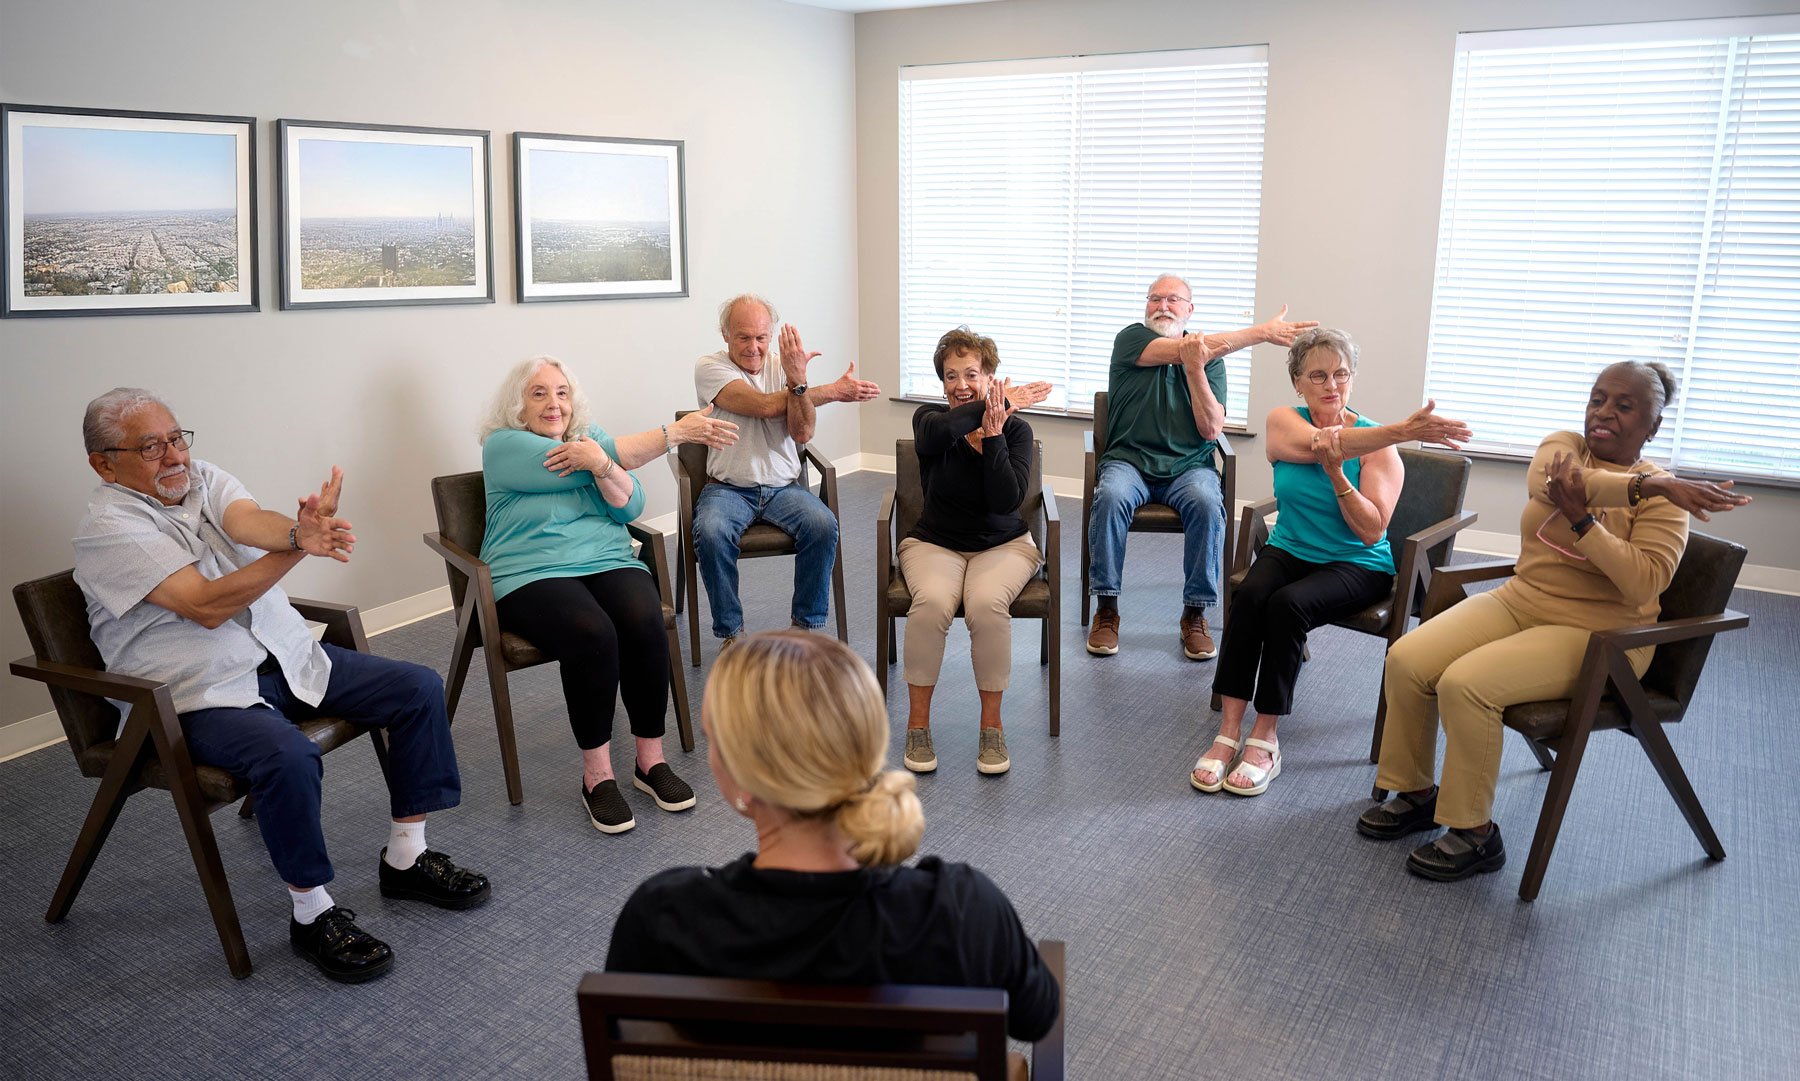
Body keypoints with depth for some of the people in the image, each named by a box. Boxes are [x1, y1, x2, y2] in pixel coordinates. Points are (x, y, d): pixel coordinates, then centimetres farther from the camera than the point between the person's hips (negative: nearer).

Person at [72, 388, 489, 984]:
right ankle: (312, 914, -14)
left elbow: (249, 520, -16)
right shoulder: (107, 529, -11)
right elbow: (207, 606, -22)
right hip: (202, 693, -7)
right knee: (288, 755, -35)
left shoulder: (204, 479, 7)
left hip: (287, 656, 7)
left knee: (418, 688, -5)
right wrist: (300, 546, -29)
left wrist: (297, 530, -41)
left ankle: (406, 857, 5)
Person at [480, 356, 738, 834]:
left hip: (607, 562, 4)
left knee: (645, 623, -27)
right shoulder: (503, 445, 0)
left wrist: (600, 462, -18)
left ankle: (651, 760, -13)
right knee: (593, 634, -33)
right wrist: (676, 432, -15)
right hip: (533, 575, -4)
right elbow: (569, 464, -13)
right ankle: (597, 775, -18)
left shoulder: (589, 436, 17)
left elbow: (630, 506, 5)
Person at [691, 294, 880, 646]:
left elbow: (803, 434, -9)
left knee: (823, 524, -27)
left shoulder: (784, 366, 5)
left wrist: (798, 382, -26)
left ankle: (807, 625, -8)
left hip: (784, 486, 2)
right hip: (728, 487, -2)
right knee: (711, 533, -33)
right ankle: (730, 633, -12)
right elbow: (763, 406, -20)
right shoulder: (709, 367, -4)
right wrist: (832, 391, -17)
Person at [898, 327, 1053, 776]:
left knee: (987, 604, -33)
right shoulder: (930, 418, -1)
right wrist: (1001, 403, -26)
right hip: (935, 542, 0)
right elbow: (937, 432, -30)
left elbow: (1008, 500, -16)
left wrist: (993, 435, -22)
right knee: (932, 602, -33)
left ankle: (992, 726, -14)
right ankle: (918, 723, -15)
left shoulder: (1016, 428, -1)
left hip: (1002, 544, 0)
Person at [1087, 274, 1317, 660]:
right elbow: (1182, 350, -15)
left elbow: (1211, 429, -3)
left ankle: (1195, 614, -17)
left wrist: (1195, 369, -16)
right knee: (1110, 497, -33)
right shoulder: (1131, 339, 3)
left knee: (1207, 505, -31)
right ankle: (1106, 609, -20)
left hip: (1188, 465, 1)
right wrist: (1262, 332, -13)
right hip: (1129, 459, -1)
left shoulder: (1211, 357, 9)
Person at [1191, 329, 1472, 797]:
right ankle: (1228, 733, -25)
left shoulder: (1378, 444, -7)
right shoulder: (1283, 421, -2)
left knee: (1287, 604, -31)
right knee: (1249, 595, -29)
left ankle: (1265, 740, -20)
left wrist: (1336, 473, -27)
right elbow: (1318, 442, -27)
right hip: (1289, 550, 2)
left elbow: (1372, 532, -14)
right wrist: (1403, 430, -37)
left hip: (1358, 565, -2)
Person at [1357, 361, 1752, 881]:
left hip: (1594, 634, -5)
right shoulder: (1562, 446, 4)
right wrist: (1650, 484, -33)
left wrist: (1580, 518, -26)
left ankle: (1475, 835, -9)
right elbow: (1549, 481, -22)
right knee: (1406, 661, -14)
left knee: (1465, 684, -27)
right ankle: (1416, 793, 7)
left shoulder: (1663, 497, -6)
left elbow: (1645, 584, -20)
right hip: (1518, 602, 5)